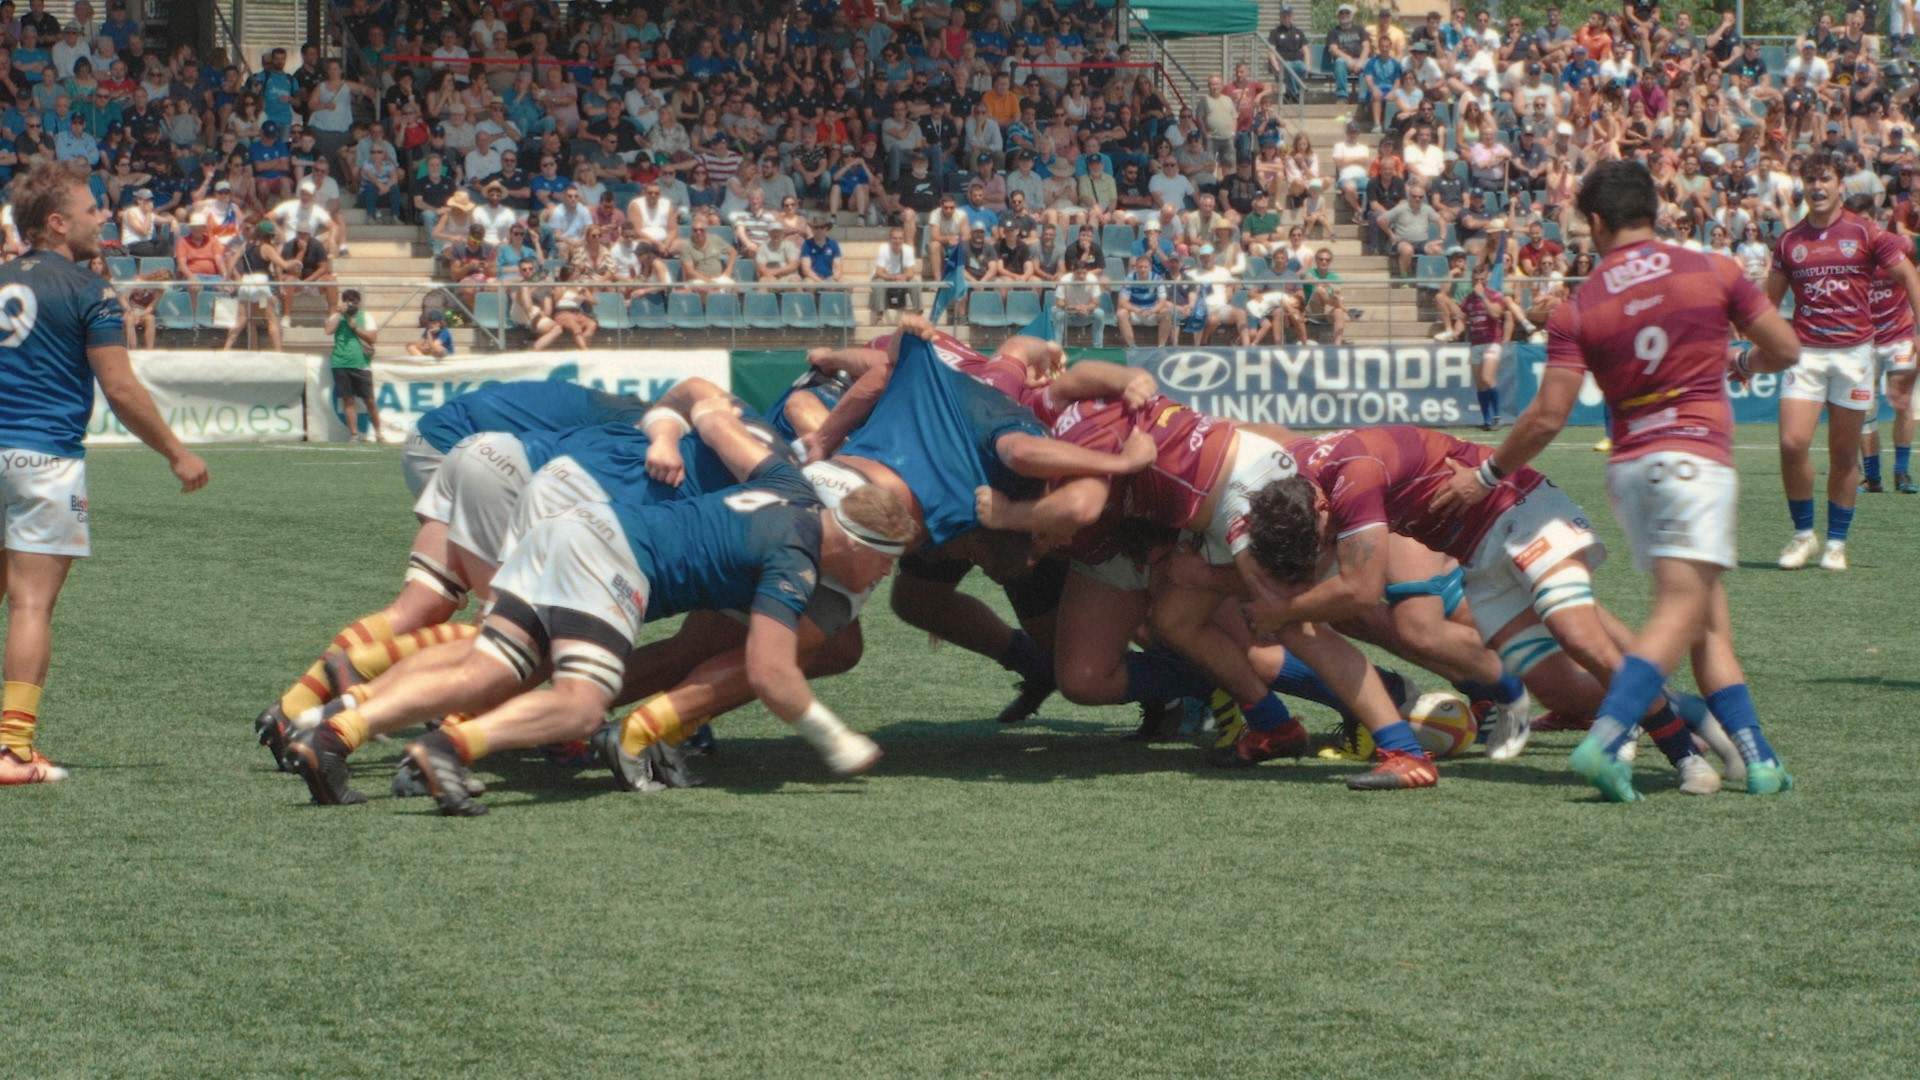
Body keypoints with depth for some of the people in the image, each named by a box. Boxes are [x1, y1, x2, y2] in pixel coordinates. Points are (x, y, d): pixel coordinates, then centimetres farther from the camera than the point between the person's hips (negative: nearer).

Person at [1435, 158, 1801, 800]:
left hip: (1629, 468, 3)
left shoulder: (1579, 308, 1)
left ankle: (1758, 761, 8)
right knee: (1682, 613, -11)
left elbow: (1548, 415, -3)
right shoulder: (1712, 272, 1)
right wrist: (1746, 365, 29)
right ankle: (1605, 741, -28)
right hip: (1697, 455, -3)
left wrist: (1487, 475, 9)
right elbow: (1785, 349, 7)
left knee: (1709, 621, 11)